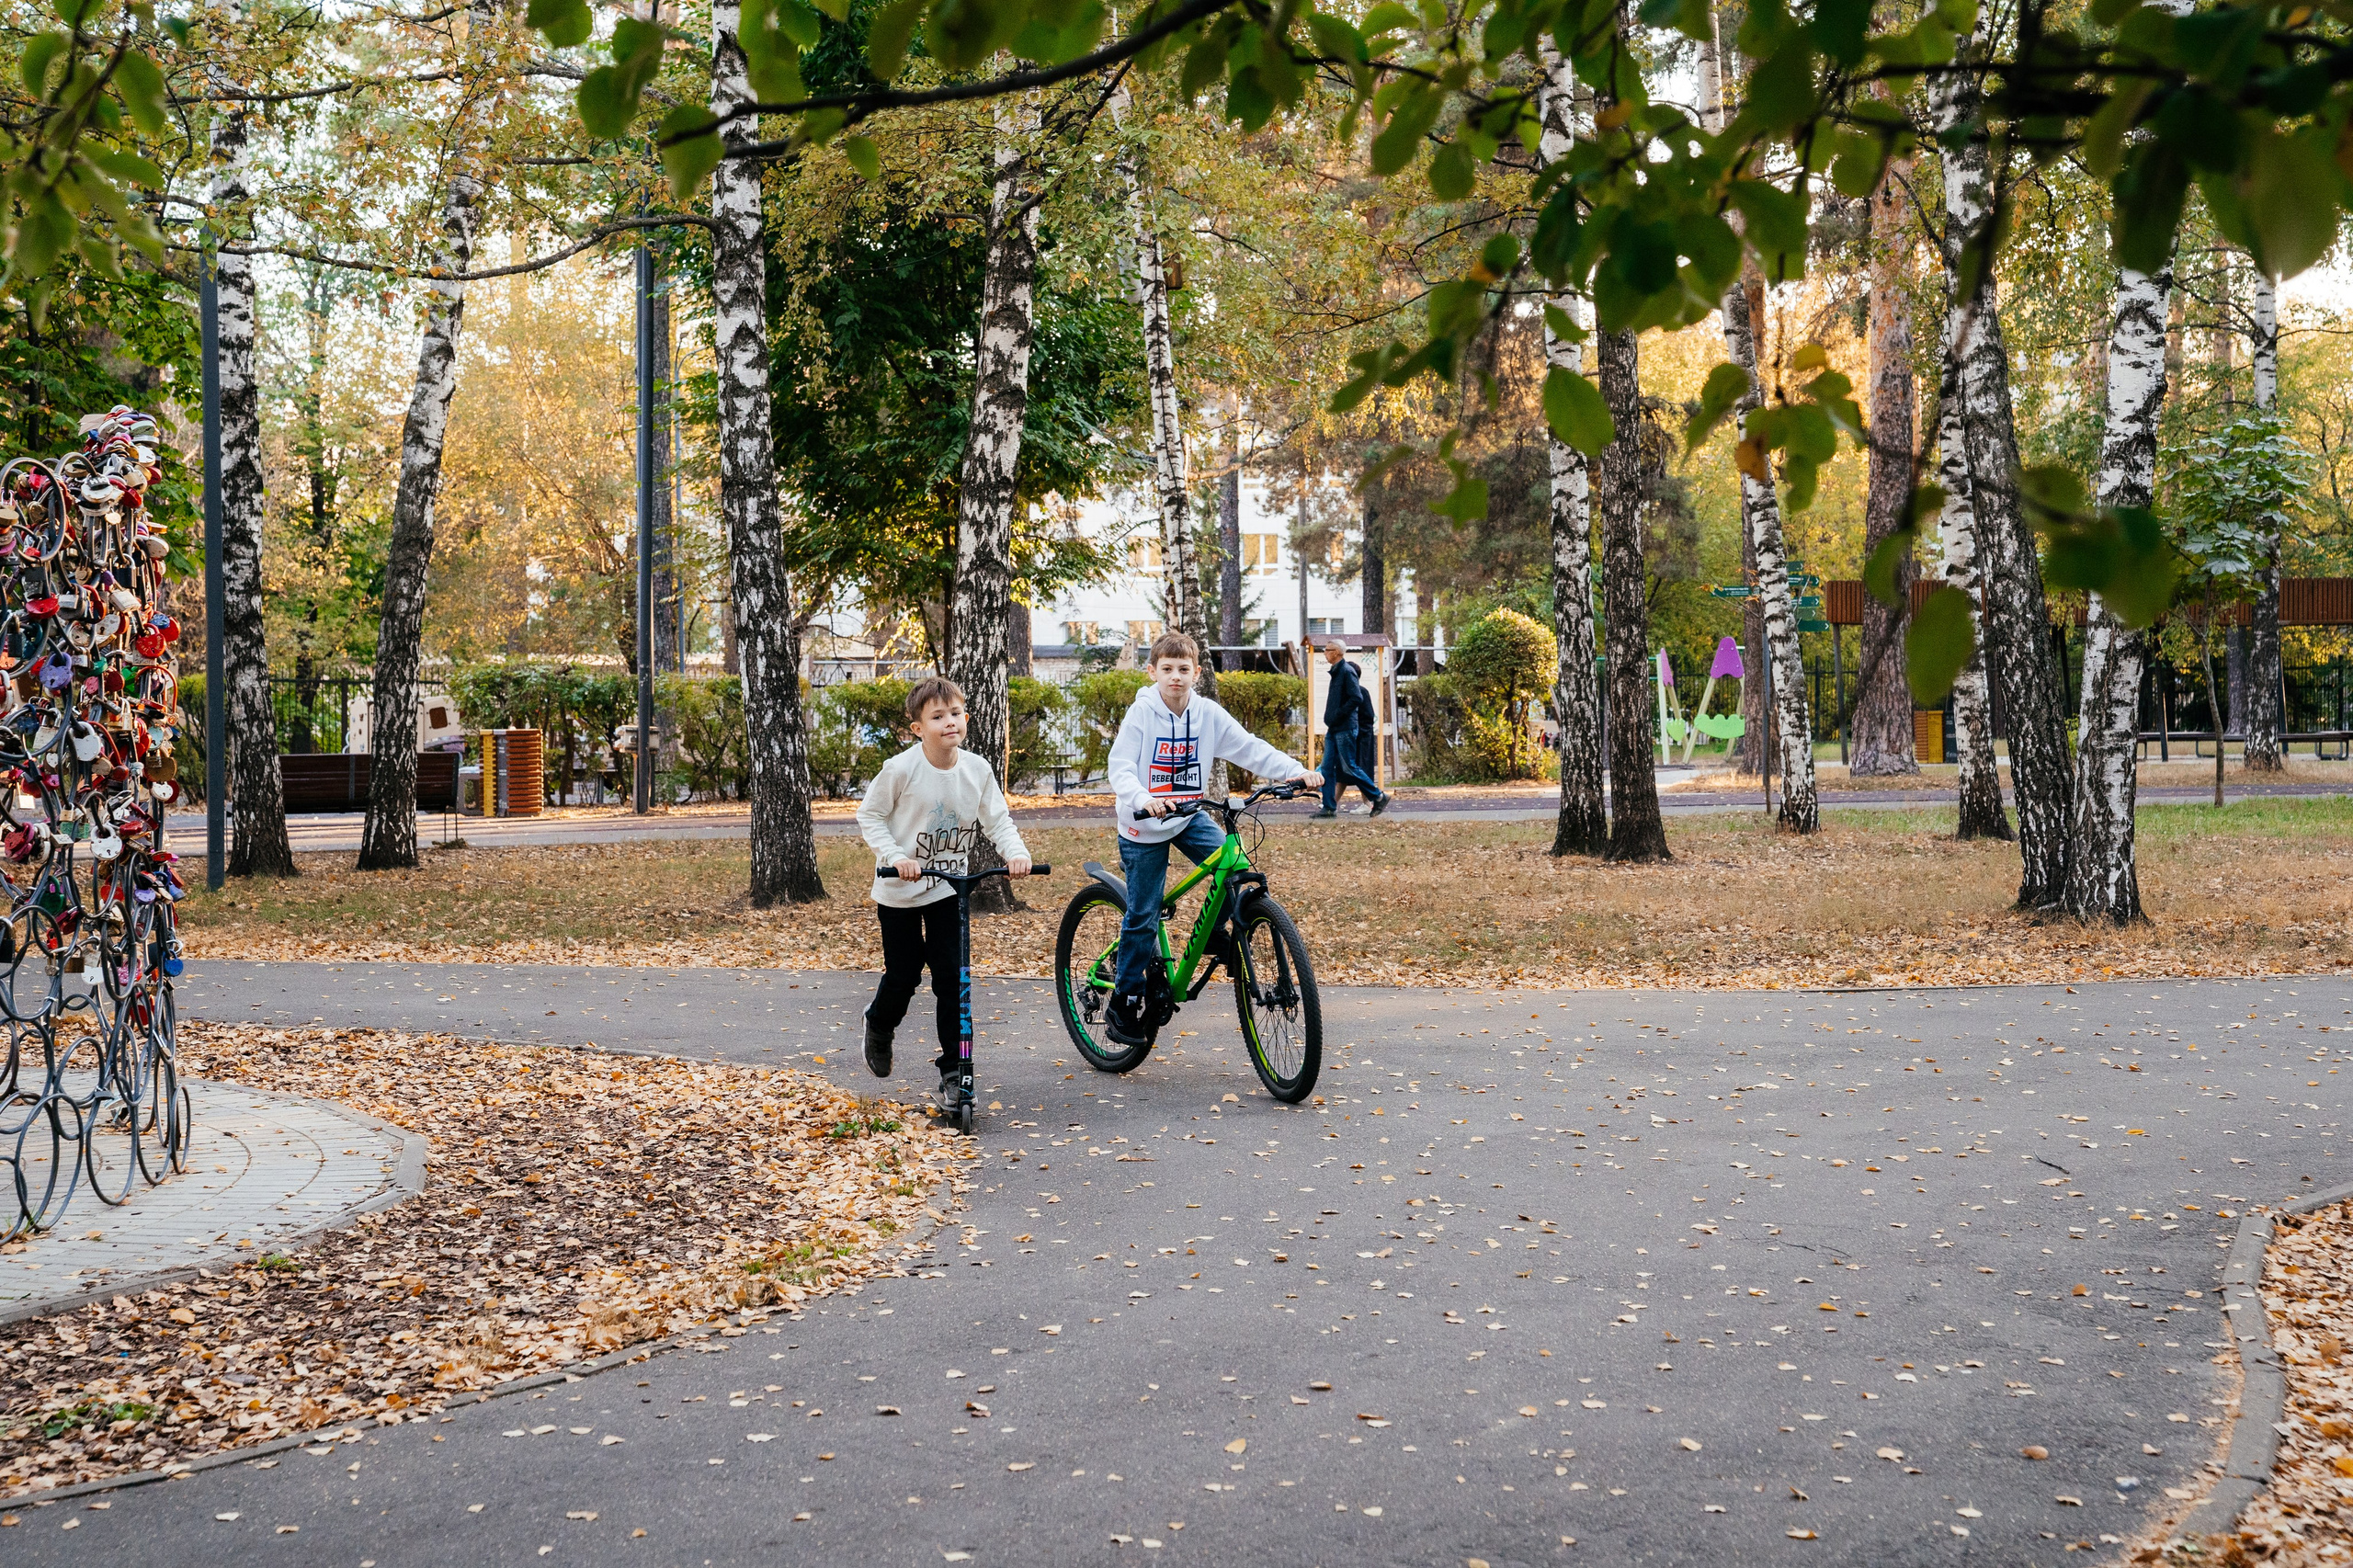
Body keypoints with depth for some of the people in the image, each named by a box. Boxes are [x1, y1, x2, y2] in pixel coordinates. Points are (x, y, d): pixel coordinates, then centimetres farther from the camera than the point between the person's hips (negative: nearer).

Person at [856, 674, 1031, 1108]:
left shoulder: (977, 770, -7)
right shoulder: (901, 769, -18)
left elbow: (997, 819, 0)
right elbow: (869, 815, -8)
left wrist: (1016, 853, -19)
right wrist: (895, 856, -21)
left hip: (949, 887, 2)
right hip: (900, 891, -2)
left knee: (953, 978, -4)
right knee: (903, 975, 7)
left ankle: (953, 1072, 4)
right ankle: (879, 1027, 42)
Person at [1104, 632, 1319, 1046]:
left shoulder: (1208, 714, -5)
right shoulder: (1141, 714, -14)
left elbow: (1250, 748, -7)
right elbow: (1120, 768, -21)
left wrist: (1296, 772, -20)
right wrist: (1143, 800, -41)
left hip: (1189, 816, 4)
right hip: (1144, 826, -4)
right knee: (1143, 918, -2)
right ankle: (1124, 1005, 10)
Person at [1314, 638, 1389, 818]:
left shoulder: (1347, 671, -12)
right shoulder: (1336, 672, 16)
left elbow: (1356, 698, -21)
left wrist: (1337, 715, -19)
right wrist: (1330, 719, 11)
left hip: (1345, 729, -9)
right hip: (1333, 729, 9)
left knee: (1349, 768, -6)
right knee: (1327, 768, 5)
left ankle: (1379, 798, 5)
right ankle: (1329, 808, 7)